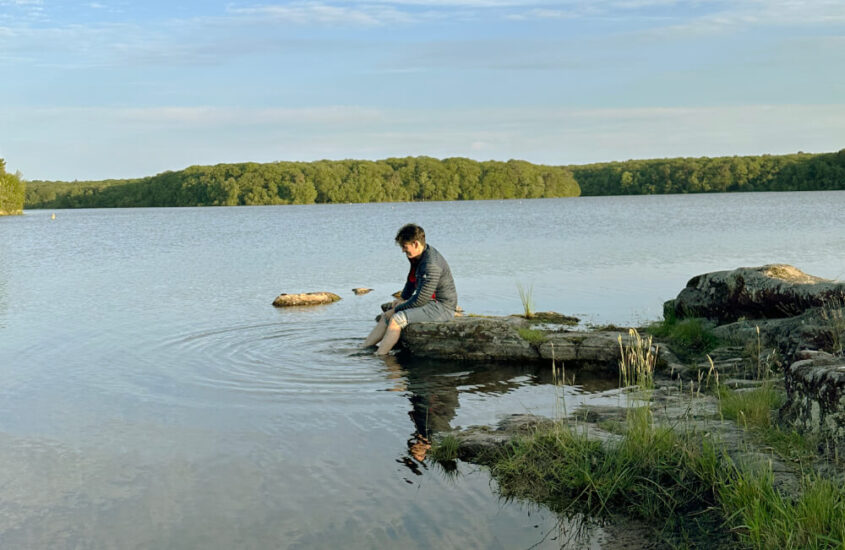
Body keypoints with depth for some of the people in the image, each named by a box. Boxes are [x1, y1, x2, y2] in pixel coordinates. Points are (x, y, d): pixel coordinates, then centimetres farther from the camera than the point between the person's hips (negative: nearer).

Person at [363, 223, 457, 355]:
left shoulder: (431, 265, -27)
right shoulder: (419, 257, 5)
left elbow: (420, 299, -25)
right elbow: (411, 280, 24)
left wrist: (397, 309, -14)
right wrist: (403, 299, 13)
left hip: (442, 307, -11)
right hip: (430, 302, 11)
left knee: (396, 319, -24)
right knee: (386, 316, 9)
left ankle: (378, 357, -21)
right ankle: (363, 348, 9)